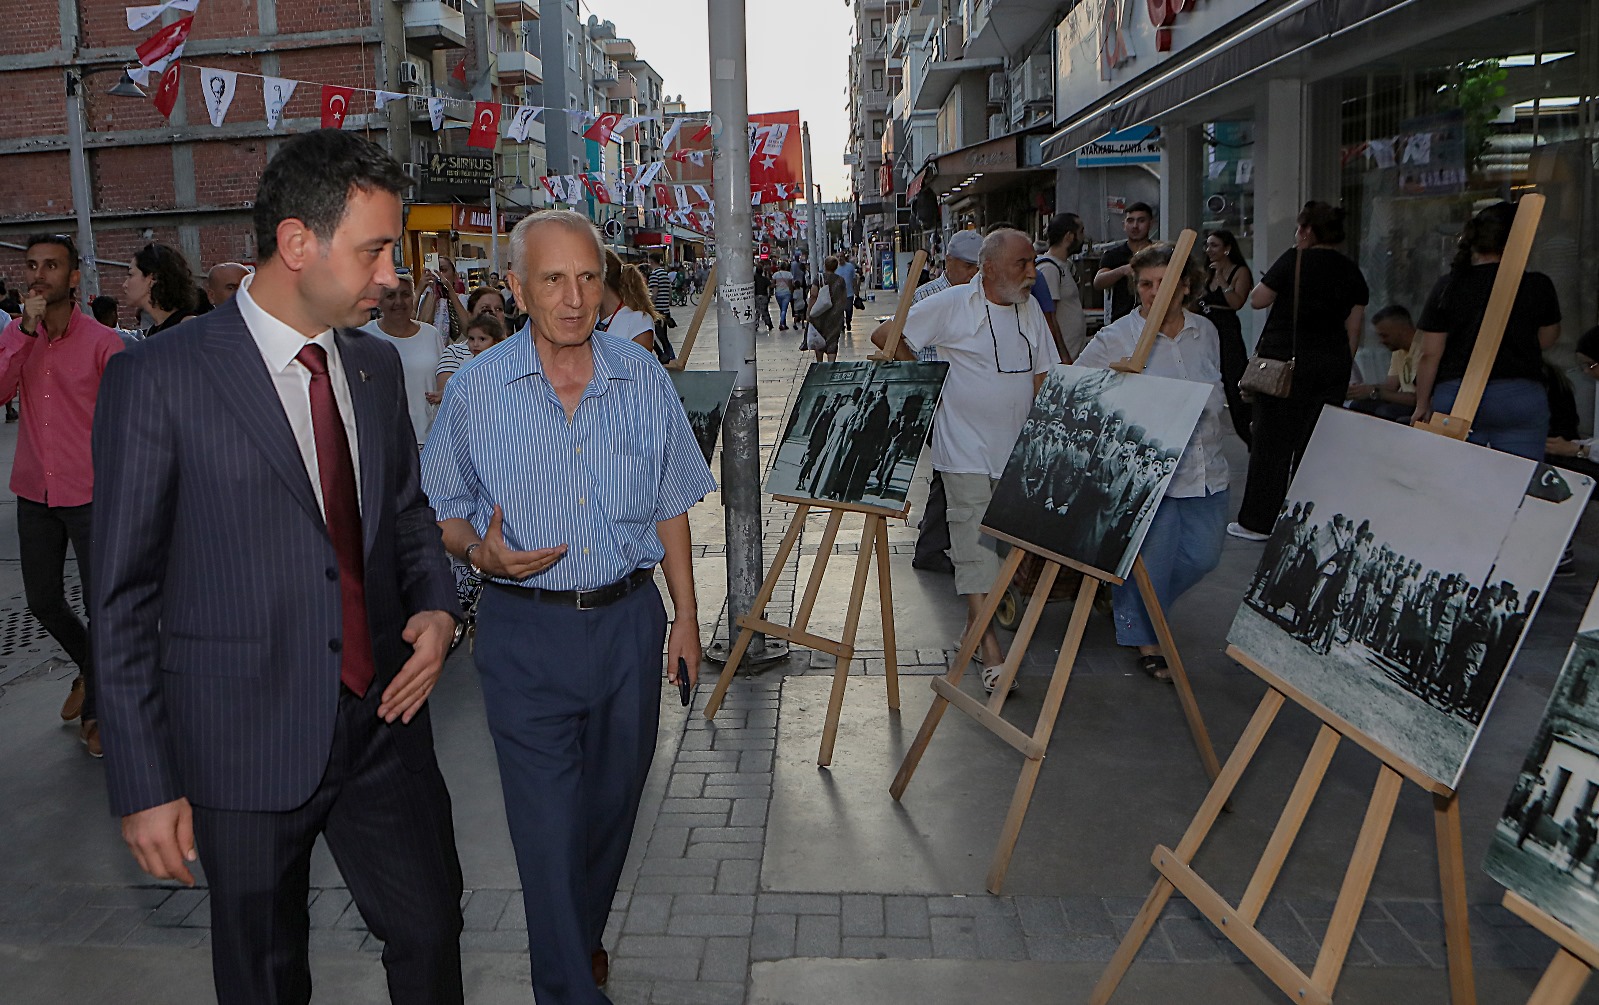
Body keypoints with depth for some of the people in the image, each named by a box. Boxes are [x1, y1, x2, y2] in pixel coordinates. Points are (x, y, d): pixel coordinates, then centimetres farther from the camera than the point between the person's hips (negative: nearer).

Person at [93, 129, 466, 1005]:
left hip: (384, 721, 5)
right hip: (247, 743, -4)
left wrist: (434, 604, -3)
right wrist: (145, 786, -9)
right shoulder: (158, 380, -12)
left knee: (430, 931, 16)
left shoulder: (376, 365, 6)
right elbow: (123, 598, -9)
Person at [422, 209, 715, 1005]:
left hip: (629, 618, 3)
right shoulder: (476, 389, -5)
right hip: (525, 630, -2)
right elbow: (441, 511, 4)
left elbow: (670, 506, 8)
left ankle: (583, 933, 44)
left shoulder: (643, 378, 1)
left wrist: (685, 615, 8)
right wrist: (481, 553, -18)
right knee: (548, 820, -2)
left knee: (613, 802, 17)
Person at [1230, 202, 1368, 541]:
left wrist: (1267, 283, 15)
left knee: (1271, 441, 1)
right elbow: (1354, 326, 9)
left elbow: (1258, 300, -4)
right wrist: (1343, 365, 16)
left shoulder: (1294, 260, -8)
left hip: (1285, 360, -5)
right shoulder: (1352, 272, 8)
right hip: (1332, 364, 5)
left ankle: (1258, 522, 5)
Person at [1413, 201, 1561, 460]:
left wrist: (1422, 405, 9)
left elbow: (1430, 355, 1)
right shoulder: (1537, 286, 0)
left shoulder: (1447, 287, 0)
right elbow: (1548, 339, 16)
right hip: (1520, 397, -1)